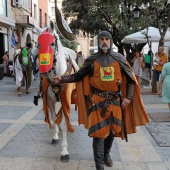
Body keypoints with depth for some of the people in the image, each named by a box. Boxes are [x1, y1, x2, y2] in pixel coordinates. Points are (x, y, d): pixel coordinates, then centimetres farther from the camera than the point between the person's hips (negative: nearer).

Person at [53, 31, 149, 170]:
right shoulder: (92, 60, -1)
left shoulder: (119, 58, 1)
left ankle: (106, 154, 41)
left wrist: (128, 97, -2)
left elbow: (131, 79, 4)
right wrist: (62, 80, -15)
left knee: (113, 129, 16)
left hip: (115, 100, 3)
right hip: (98, 101, -2)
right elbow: (78, 76, -1)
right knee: (99, 132, -3)